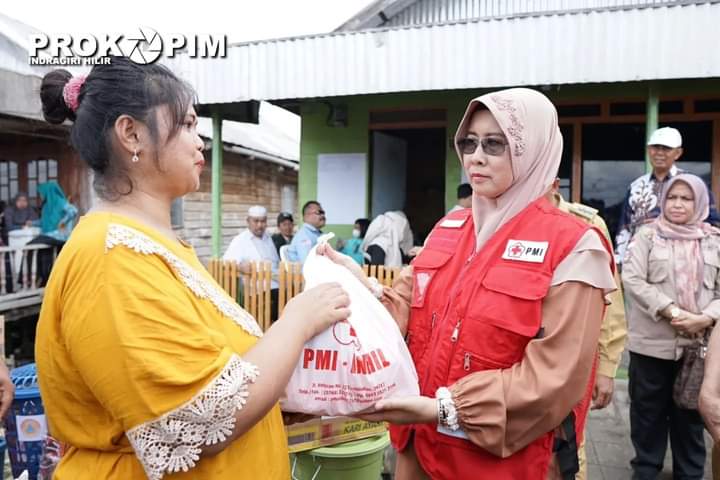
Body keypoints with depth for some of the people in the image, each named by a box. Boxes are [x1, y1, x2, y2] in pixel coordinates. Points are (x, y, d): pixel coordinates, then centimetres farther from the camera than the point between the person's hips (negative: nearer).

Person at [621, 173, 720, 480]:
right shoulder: (647, 235, 0)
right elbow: (632, 279, -10)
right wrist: (672, 311, -18)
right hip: (651, 341, -2)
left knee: (690, 411, 13)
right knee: (648, 409, 10)